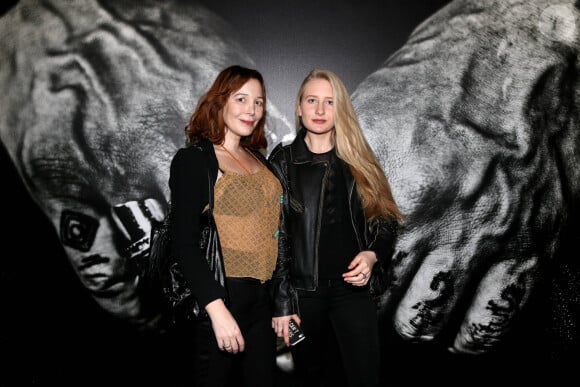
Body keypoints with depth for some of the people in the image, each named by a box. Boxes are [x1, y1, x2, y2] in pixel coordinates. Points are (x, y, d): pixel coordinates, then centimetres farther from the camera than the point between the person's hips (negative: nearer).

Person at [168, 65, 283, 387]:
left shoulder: (260, 160, 11)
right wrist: (216, 308, -20)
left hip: (261, 298, 6)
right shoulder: (193, 159, -8)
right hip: (222, 298, -6)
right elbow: (184, 243, -14)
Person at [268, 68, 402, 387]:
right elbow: (273, 236, -3)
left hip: (352, 289, 1)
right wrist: (280, 302, -7)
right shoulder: (282, 162, 0)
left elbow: (385, 221, 8)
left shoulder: (358, 161, 5)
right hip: (301, 292, -1)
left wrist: (372, 255, -13)